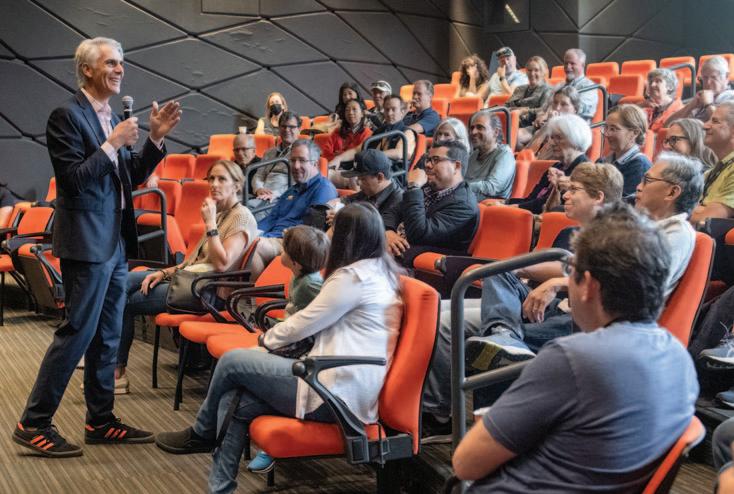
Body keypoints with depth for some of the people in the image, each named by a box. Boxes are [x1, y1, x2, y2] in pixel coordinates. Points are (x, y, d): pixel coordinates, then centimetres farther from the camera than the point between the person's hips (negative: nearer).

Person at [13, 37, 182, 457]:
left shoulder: (111, 118, 13)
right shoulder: (67, 116, -11)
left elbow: (131, 178, 16)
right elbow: (72, 179, -18)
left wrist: (156, 138, 5)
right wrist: (112, 144, -20)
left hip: (115, 241, 9)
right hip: (86, 242, -9)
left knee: (107, 336, 13)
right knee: (77, 332, -6)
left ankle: (100, 421, 23)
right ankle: (34, 424, 5)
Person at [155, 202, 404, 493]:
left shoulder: (354, 276, -14)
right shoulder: (380, 272, 15)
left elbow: (302, 324, -8)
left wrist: (267, 340, 10)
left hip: (335, 393, -9)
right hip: (349, 388, 9)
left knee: (232, 362, -1)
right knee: (234, 402, 3)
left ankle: (201, 434, 24)